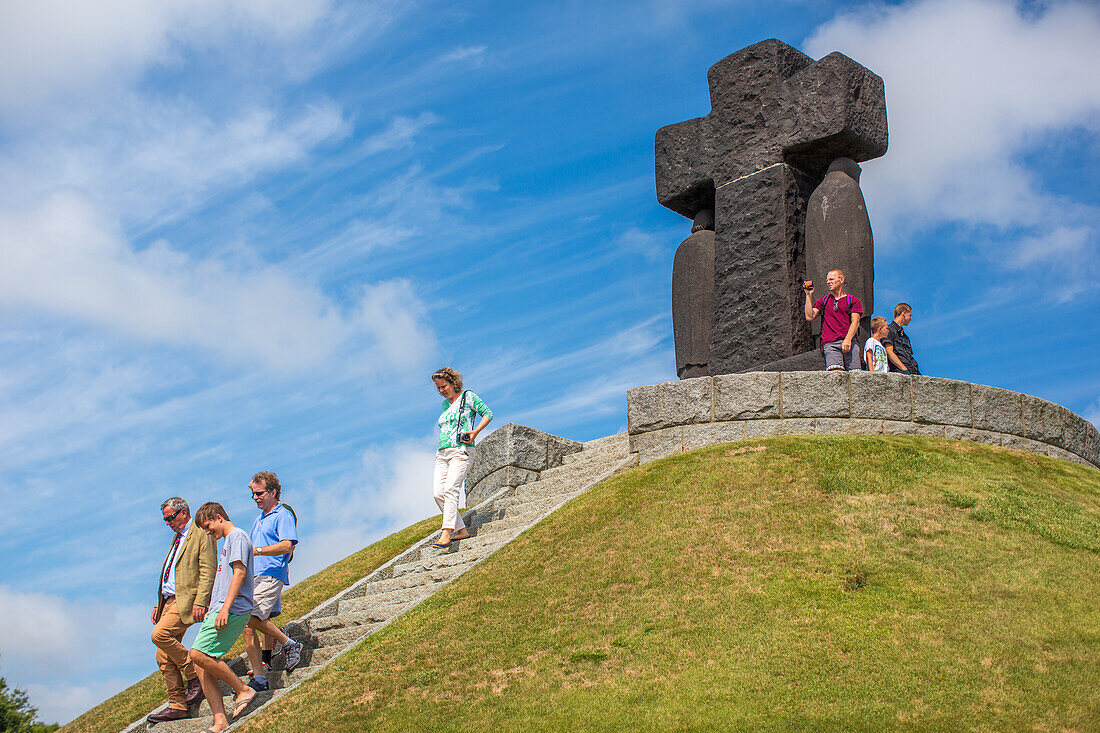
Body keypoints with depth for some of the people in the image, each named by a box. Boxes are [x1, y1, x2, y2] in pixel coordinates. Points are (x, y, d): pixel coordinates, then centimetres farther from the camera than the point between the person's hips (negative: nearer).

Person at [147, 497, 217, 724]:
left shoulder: (200, 534, -4)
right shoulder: (177, 538, 25)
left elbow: (208, 571, -13)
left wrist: (200, 602, -22)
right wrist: (158, 605, 22)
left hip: (187, 599, -9)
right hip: (169, 601, 9)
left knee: (160, 634, -25)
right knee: (164, 657, 3)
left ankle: (195, 676, -11)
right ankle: (177, 705, 8)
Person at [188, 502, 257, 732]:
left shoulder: (237, 536, -3)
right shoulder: (227, 542, 27)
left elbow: (240, 572, -15)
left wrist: (225, 608, -23)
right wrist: (212, 609, 27)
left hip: (232, 610, -10)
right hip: (218, 610, 10)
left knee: (199, 654, -21)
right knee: (202, 667, 0)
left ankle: (243, 690, -10)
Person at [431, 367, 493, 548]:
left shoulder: (468, 397, 3)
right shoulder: (445, 404, 23)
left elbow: (488, 414, -1)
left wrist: (475, 432, -15)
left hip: (461, 451, -7)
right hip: (442, 453, 7)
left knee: (450, 489, -22)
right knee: (439, 494, -8)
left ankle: (446, 534, -30)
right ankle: (461, 530, 0)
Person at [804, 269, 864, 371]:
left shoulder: (854, 301, 18)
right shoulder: (822, 301, 26)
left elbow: (855, 322, 3)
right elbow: (810, 317, 12)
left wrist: (848, 339, -15)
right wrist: (809, 295, 11)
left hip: (849, 343, 0)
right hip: (830, 344, 0)